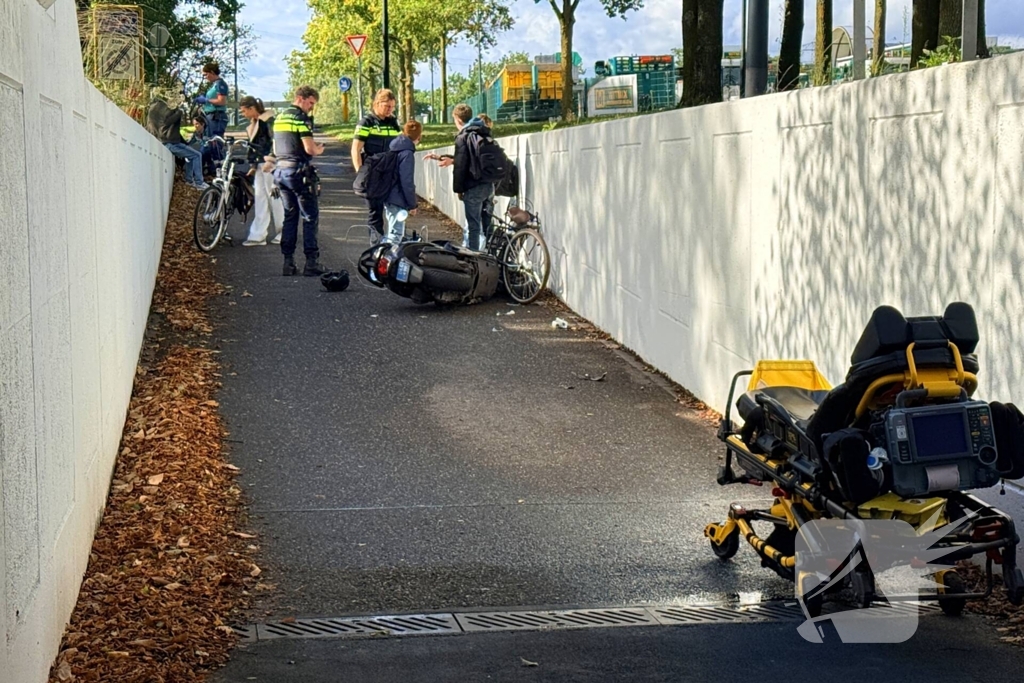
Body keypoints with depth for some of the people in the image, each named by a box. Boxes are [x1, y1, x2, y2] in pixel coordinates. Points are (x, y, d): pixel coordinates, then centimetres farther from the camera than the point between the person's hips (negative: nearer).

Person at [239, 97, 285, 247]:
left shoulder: (268, 120, -12)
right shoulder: (254, 123, 16)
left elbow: (275, 141, -18)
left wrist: (270, 161, -22)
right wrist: (254, 166, 21)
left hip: (270, 165, -9)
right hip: (260, 165, 9)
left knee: (274, 197, -4)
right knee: (260, 199, 6)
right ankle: (257, 236, 6)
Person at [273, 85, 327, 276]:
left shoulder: (279, 118, 15)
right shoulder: (301, 118, -11)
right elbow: (309, 148, -19)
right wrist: (319, 150, 3)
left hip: (280, 169, 8)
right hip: (299, 171, -8)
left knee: (290, 216, 12)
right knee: (310, 216, -2)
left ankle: (288, 262, 9)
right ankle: (311, 262, -5)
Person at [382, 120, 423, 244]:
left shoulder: (394, 148, 9)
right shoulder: (407, 153, -18)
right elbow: (407, 182, -20)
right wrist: (412, 204, -12)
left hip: (388, 196, 9)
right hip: (397, 200, -9)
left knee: (393, 231, 19)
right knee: (395, 234, -7)